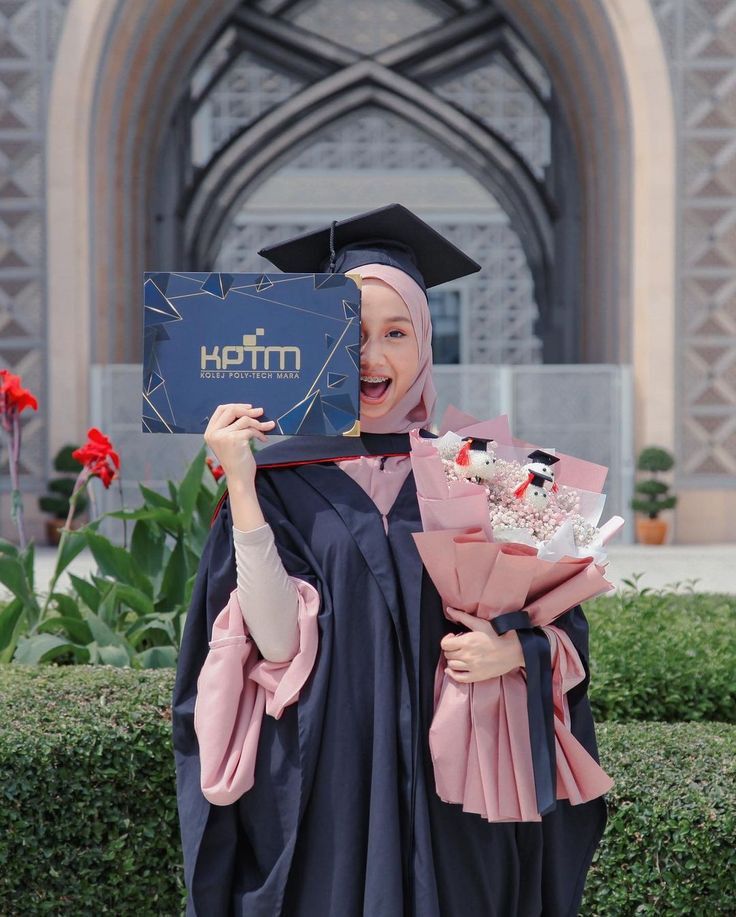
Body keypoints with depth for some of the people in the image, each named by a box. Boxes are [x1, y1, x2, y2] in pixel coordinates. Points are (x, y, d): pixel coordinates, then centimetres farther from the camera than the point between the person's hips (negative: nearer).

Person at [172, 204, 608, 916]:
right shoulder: (282, 478, 0)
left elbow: (566, 634, 6)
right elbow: (279, 644, -13)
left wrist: (514, 650, -16)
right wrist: (241, 488, -17)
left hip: (448, 788, 2)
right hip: (324, 790, -2)